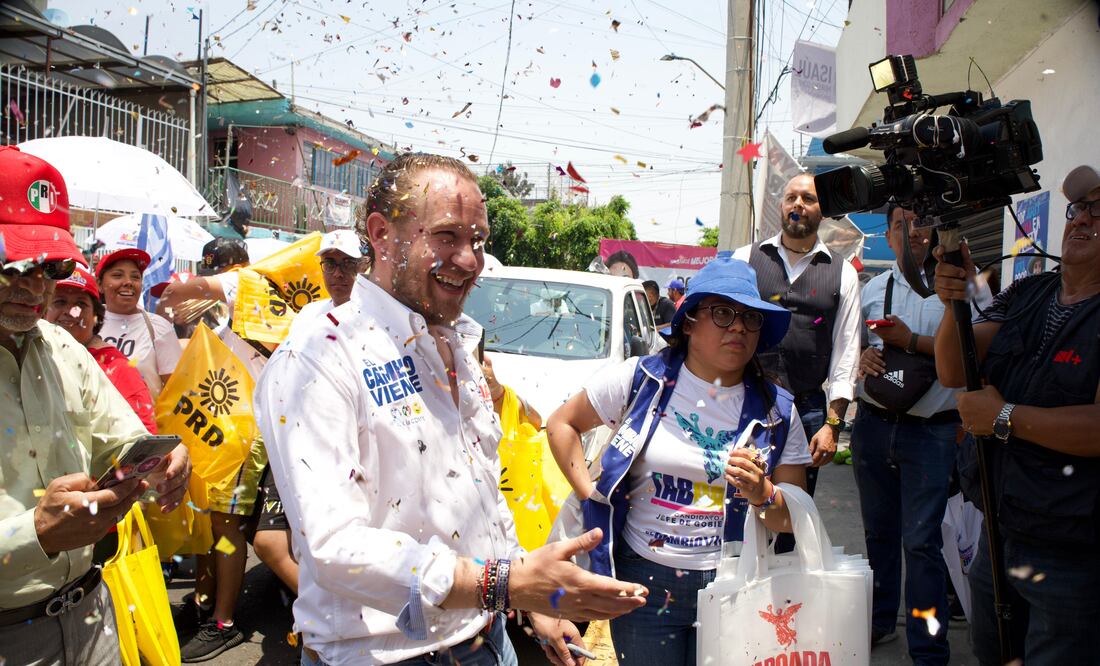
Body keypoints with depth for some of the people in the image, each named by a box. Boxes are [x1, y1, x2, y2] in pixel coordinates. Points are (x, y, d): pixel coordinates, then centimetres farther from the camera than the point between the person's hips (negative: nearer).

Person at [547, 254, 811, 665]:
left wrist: (762, 495, -20)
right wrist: (589, 494, -5)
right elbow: (562, 423, 4)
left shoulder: (776, 411, 0)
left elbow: (794, 519, 1)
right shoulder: (641, 380, -6)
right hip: (646, 581, -1)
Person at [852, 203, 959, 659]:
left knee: (921, 540, -6)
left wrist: (912, 341, -15)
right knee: (878, 531, 16)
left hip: (930, 429, -5)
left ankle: (929, 651, 6)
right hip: (873, 423, 5)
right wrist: (862, 358, -4)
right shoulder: (873, 288, 12)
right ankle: (880, 621, 33)